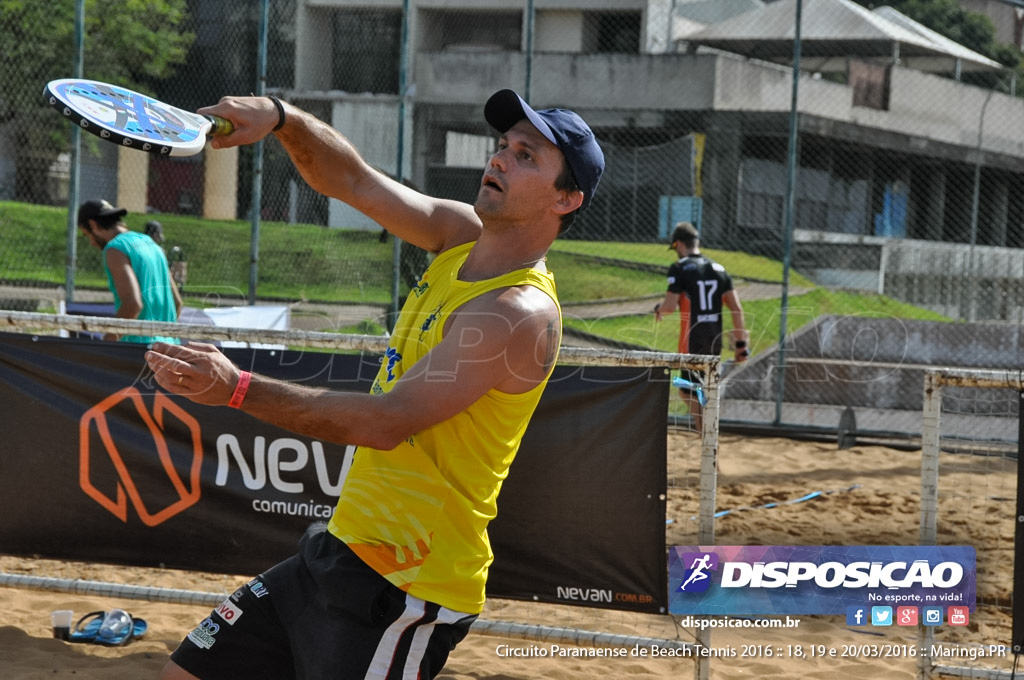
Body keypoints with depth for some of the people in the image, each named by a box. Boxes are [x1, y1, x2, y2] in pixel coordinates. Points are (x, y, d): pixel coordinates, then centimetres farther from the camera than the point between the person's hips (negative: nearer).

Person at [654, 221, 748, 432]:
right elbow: (736, 308, 5)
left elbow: (670, 306, -14)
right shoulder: (718, 269, 11)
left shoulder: (679, 268, -6)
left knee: (689, 392, -5)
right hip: (715, 341, 7)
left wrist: (658, 308, 10)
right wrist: (741, 343, 7)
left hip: (692, 341, -7)